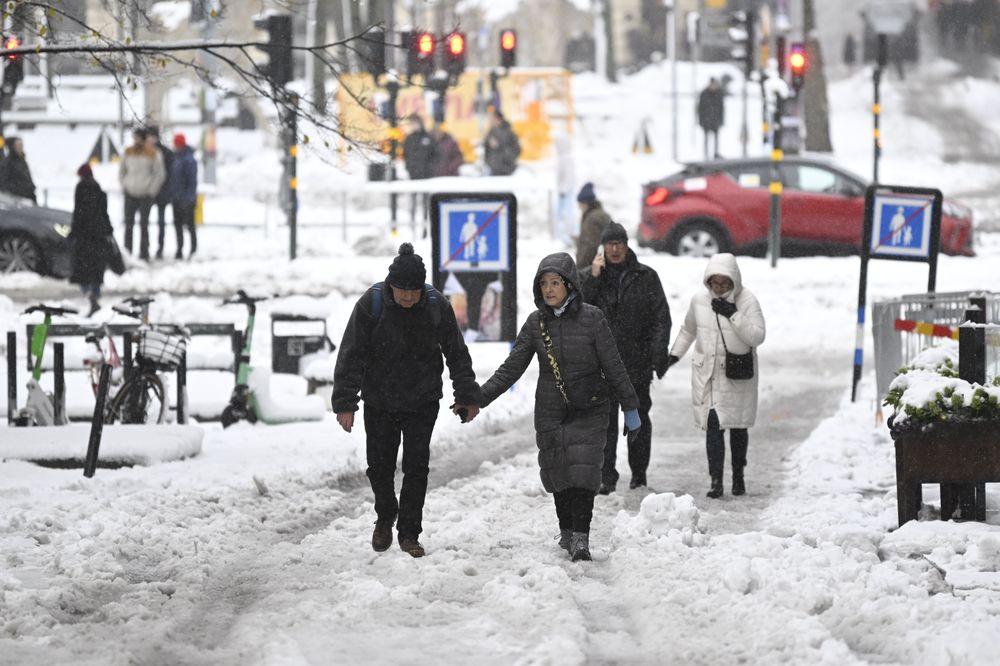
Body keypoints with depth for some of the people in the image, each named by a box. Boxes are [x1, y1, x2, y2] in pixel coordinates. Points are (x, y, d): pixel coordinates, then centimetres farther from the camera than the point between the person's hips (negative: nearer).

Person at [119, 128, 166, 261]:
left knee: (143, 225, -3)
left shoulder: (153, 154, -2)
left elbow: (160, 174, 1)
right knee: (128, 224, 1)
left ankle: (144, 254, 1)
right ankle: (127, 253, 5)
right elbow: (121, 171, 20)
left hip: (145, 194, -3)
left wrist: (152, 190, -4)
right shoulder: (128, 152, 9)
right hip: (130, 194, 3)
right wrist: (124, 186, 8)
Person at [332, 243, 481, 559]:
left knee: (416, 467, -3)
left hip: (422, 402, 0)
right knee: (379, 466, 5)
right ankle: (385, 517, 32)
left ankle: (409, 533, 7)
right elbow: (350, 355, -11)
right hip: (379, 401, 0)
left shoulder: (437, 305, -10)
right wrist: (345, 402, -16)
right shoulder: (371, 304, -14)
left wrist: (467, 396, 1)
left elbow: (457, 353, 3)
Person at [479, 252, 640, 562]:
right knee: (557, 473, 5)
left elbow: (613, 367, 0)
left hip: (588, 411, -3)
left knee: (583, 470, -14)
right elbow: (512, 368, 4)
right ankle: (566, 531, 21)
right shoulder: (536, 323, 3)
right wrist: (479, 398, -5)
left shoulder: (591, 318, -6)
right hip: (550, 412, 3)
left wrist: (630, 406, 3)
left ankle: (581, 537, -14)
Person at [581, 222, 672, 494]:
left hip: (637, 361, 0)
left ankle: (639, 472, 20)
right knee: (605, 420, -4)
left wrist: (658, 354, -7)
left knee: (638, 419, 9)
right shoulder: (591, 276, 6)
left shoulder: (646, 277, 4)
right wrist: (593, 277, -14)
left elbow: (661, 317, 2)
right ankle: (607, 476, -2)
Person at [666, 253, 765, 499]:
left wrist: (734, 315, -22)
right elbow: (688, 330, 20)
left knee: (738, 427, 9)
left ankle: (738, 476, 25)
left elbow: (757, 336, -15)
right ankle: (716, 480, -12)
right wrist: (675, 354, 18)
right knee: (713, 427, -9)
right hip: (707, 373, 2)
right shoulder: (699, 300, 2)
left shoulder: (747, 300, -8)